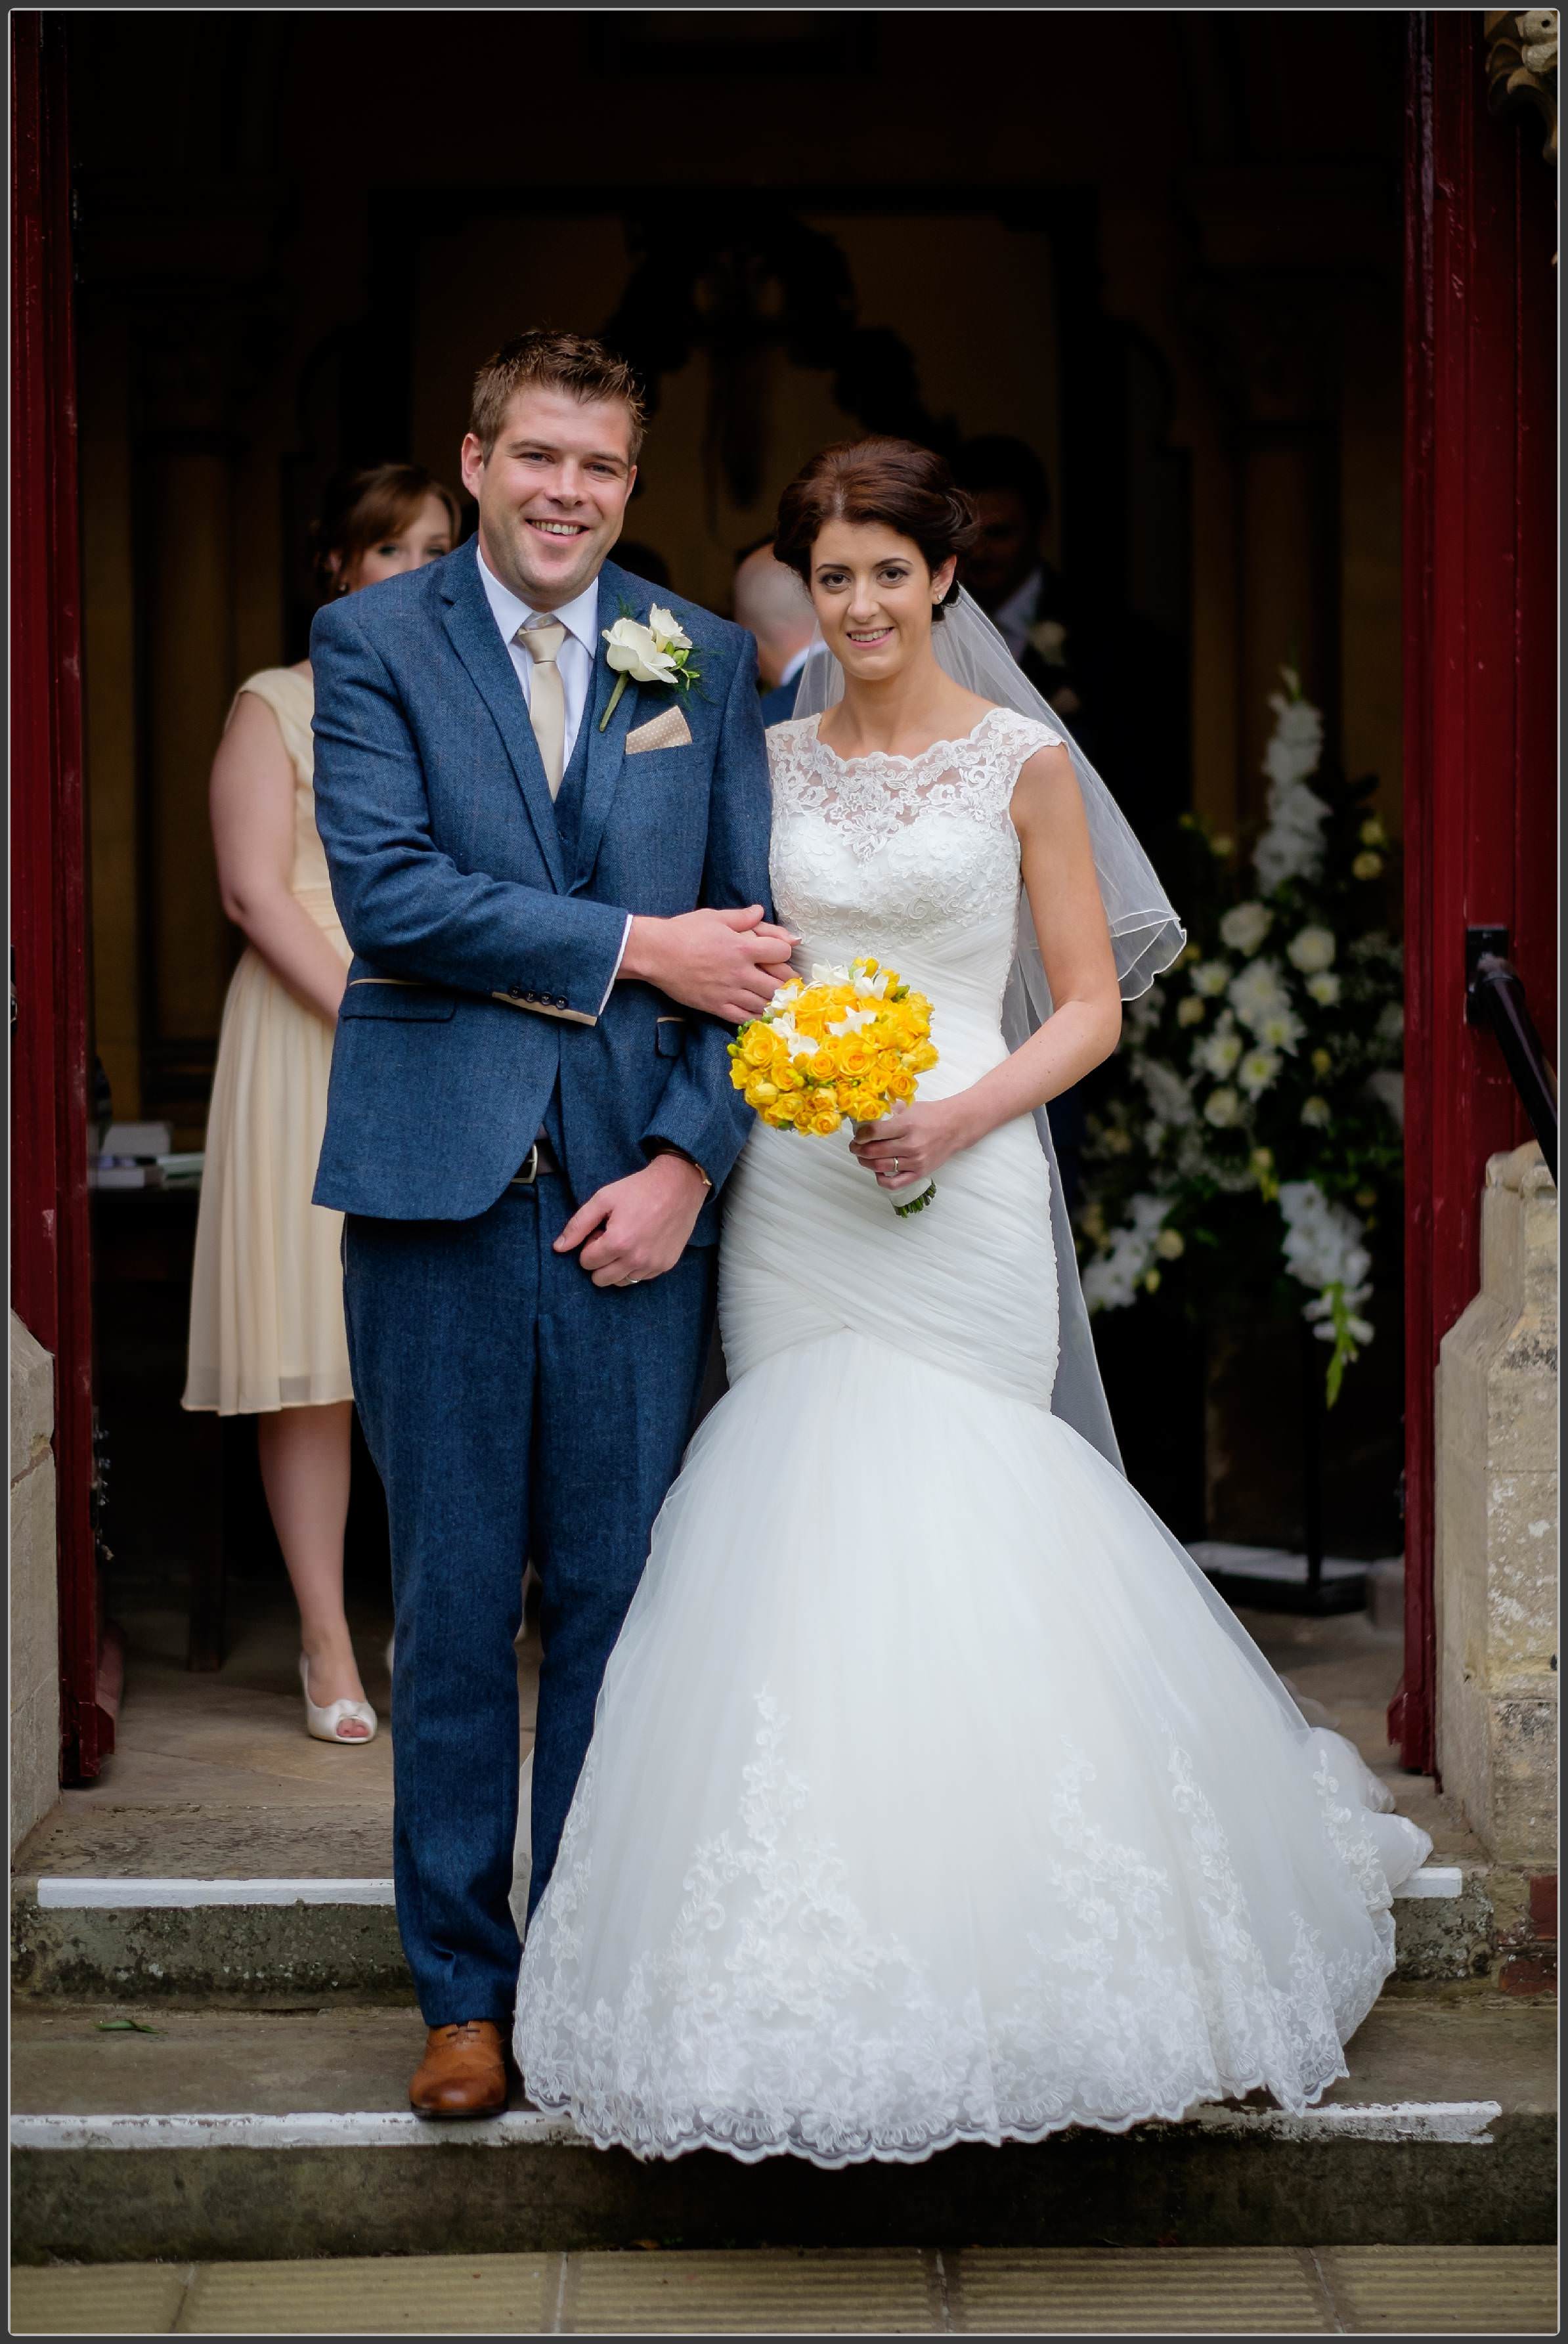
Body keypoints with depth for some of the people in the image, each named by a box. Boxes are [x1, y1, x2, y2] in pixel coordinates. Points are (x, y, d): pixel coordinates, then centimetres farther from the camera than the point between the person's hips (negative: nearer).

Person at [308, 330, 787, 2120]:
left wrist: (690, 1160, -5)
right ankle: (464, 1988, 17)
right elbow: (387, 893, -10)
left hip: (634, 1185, 2)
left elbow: (750, 933, 6)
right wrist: (633, 945, -11)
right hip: (437, 1178, -1)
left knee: (617, 1601, 5)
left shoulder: (702, 661, 10)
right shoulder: (372, 642, 3)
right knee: (452, 1606, 6)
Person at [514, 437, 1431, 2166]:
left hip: (962, 1191, -3)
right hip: (791, 1193, 4)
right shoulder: (774, 759, 11)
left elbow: (1089, 1002, 1)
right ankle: (830, 1972, 10)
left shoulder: (1024, 760, 0)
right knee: (805, 1528, 1)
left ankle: (995, 1942, 8)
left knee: (960, 1538, -8)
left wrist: (964, 1114, -13)